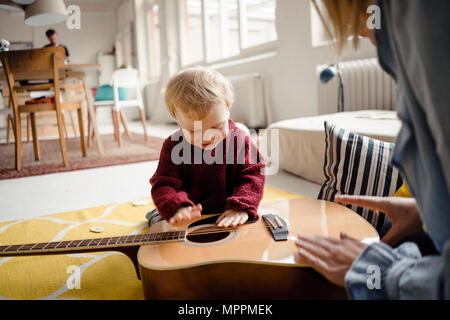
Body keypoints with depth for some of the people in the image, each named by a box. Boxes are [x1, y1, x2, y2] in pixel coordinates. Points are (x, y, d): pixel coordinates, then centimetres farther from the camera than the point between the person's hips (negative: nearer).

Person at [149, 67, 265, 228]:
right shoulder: (173, 146, -10)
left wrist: (241, 207, -29)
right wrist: (177, 208, -35)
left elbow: (252, 177, -10)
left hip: (226, 217, -1)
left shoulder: (240, 140, -9)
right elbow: (164, 185, -14)